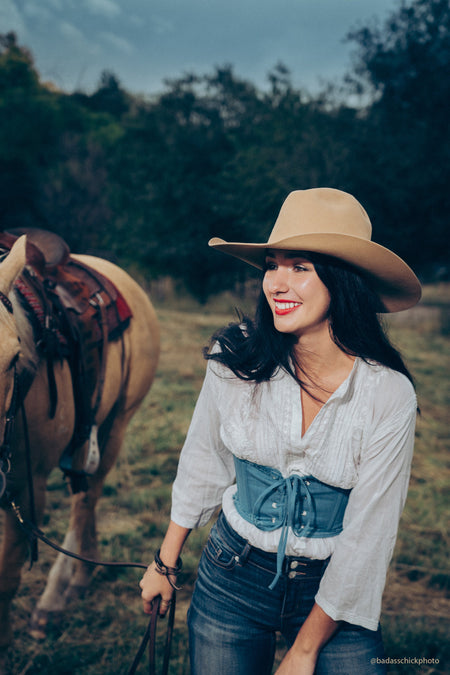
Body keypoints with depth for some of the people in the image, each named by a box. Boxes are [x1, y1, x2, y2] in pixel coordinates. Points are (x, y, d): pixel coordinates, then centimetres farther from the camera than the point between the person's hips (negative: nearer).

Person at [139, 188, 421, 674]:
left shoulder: (389, 394, -18)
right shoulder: (235, 358, -13)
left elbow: (368, 534, -13)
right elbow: (202, 464, 2)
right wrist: (166, 563, 9)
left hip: (332, 595, -1)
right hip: (232, 579, 2)